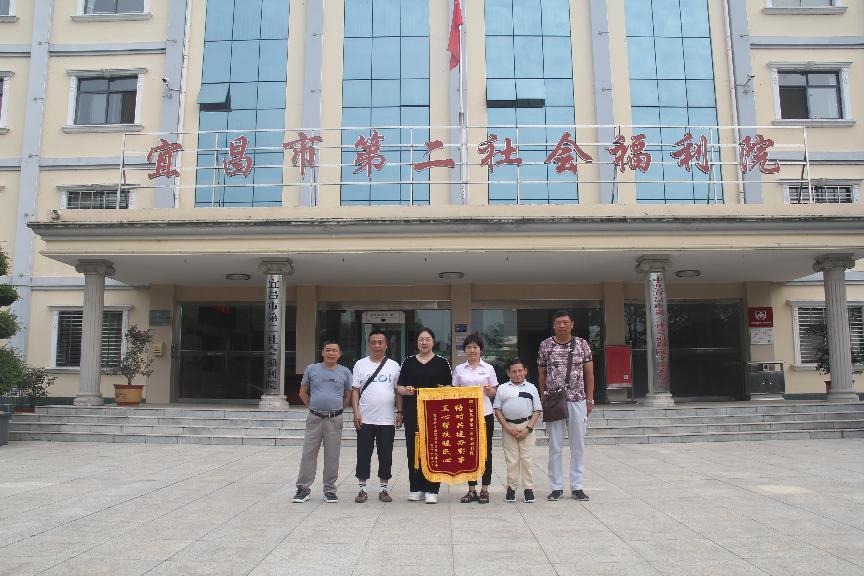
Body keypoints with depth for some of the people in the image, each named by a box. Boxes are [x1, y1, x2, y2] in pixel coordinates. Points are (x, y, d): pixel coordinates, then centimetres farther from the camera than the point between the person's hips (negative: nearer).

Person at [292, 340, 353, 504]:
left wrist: (337, 409, 8)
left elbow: (348, 395, 13)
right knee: (308, 454, 3)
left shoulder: (345, 372, 5)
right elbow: (303, 392, 12)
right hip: (314, 418, 0)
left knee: (332, 456, 5)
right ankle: (303, 488, 13)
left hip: (335, 420, 0)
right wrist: (313, 407, 8)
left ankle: (330, 490, 16)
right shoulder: (311, 369, 4)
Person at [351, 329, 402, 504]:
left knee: (386, 455, 6)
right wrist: (356, 412, -7)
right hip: (365, 419, -1)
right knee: (363, 455, 4)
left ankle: (383, 488, 18)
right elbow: (355, 390, 2)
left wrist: (399, 412, 1)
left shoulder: (394, 366, 6)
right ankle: (362, 489, 14)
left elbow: (398, 391, 8)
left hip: (387, 420, 1)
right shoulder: (361, 364, 3)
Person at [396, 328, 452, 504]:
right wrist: (405, 390, -11)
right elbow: (399, 387, 10)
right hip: (412, 412, 2)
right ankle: (416, 488, 14)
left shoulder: (442, 362, 7)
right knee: (413, 450, 4)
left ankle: (431, 490, 6)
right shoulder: (408, 362, 11)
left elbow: (450, 387, 7)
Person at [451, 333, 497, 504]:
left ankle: (485, 489, 11)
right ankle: (471, 489, 13)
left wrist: (489, 391, -15)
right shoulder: (459, 369, 8)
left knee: (485, 451, 3)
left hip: (485, 413, -1)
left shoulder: (488, 368, 6)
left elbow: (494, 392, 6)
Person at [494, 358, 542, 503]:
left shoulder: (531, 388, 7)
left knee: (527, 459, 1)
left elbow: (537, 411, 5)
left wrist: (528, 428, -7)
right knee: (511, 460, 3)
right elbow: (497, 410, 4)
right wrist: (507, 427, -8)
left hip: (527, 427, 0)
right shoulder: (502, 388, 7)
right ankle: (511, 488, 12)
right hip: (509, 427, 0)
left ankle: (528, 489, 9)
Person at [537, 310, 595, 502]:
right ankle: (556, 487, 12)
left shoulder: (582, 344, 3)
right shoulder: (545, 345, 2)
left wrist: (590, 399, 4)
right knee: (555, 446, 3)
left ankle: (577, 487, 15)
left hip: (578, 401, 1)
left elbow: (589, 373, 7)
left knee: (578, 445, 6)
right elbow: (542, 374, 8)